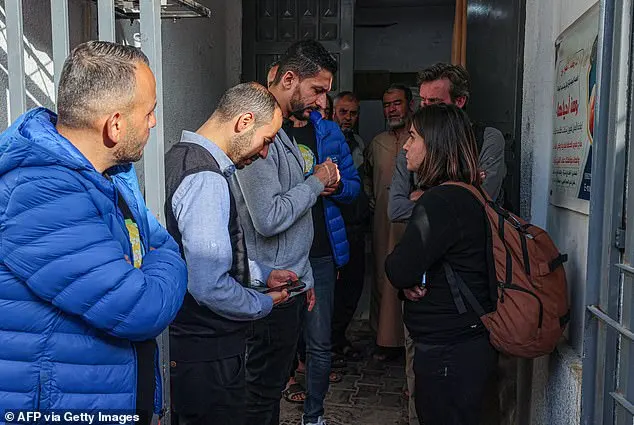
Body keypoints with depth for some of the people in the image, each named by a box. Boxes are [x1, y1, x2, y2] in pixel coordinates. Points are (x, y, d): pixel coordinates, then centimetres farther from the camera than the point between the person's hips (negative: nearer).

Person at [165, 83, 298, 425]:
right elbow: (210, 287, -29)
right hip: (206, 354, -10)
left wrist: (263, 274, 16)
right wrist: (264, 304, -11)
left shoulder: (182, 157, 8)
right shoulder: (206, 181, -25)